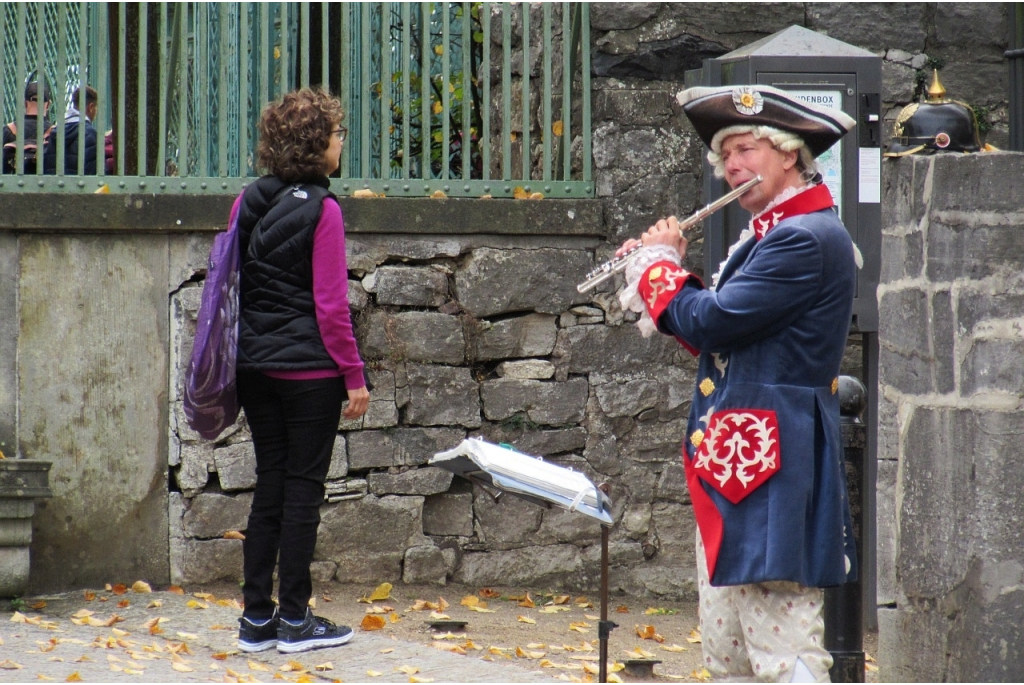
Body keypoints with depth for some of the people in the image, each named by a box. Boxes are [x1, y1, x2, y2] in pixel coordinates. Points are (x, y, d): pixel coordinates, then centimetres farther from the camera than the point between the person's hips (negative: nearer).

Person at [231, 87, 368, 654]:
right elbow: (330, 306, -13)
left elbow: (231, 283, 11)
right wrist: (355, 376, -8)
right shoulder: (322, 211, -13)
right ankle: (294, 620, 6)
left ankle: (256, 618, 12)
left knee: (269, 485, 12)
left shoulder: (248, 203, 5)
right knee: (303, 487, 2)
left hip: (255, 366, 6)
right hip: (310, 369, -6)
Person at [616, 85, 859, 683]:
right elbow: (719, 336, 22)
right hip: (732, 464, 11)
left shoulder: (807, 239, -15)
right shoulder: (771, 234, 18)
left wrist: (661, 264, -1)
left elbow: (711, 322, -20)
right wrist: (667, 273, 10)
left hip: (773, 468, -11)